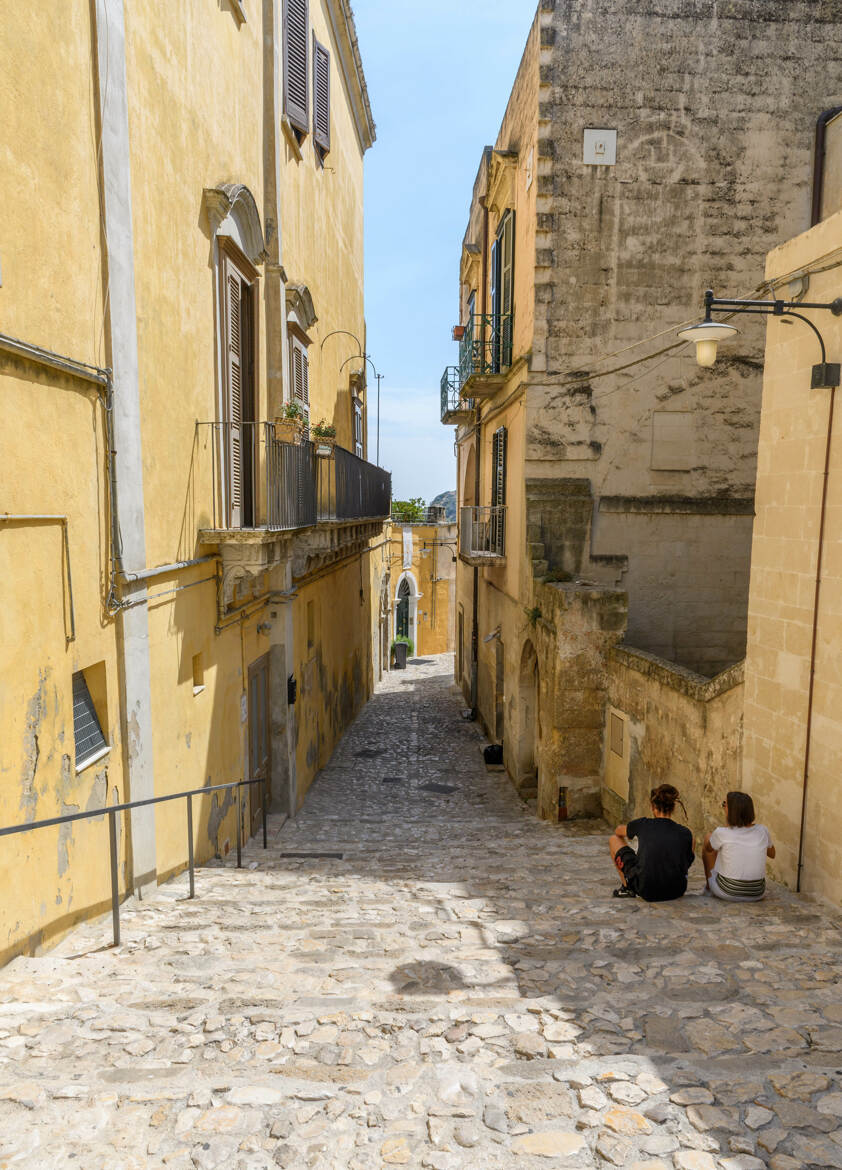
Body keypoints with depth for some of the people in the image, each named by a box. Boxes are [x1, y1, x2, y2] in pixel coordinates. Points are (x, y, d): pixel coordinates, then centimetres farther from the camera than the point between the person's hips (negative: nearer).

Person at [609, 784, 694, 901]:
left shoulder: (643, 824, -2)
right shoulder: (685, 834, 0)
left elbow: (618, 831, 19)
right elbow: (688, 862, 15)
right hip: (676, 892, 2)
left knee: (614, 840, 16)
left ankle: (628, 888, 19)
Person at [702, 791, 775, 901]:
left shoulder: (721, 833, -16)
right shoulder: (762, 831, -6)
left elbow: (708, 848, 7)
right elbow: (772, 854, 16)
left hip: (726, 894, -3)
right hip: (757, 895, 3)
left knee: (708, 838, 14)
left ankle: (709, 885, 35)